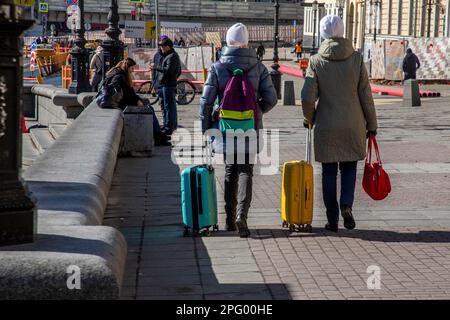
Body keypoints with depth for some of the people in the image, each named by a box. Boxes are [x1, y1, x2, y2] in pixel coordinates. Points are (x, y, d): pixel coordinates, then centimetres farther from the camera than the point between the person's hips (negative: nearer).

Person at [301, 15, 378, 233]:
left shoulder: (316, 61, -6)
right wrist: (371, 124, 7)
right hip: (353, 125, 1)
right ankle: (346, 205, -7)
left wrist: (309, 119, 10)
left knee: (329, 172, 9)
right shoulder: (356, 58, -3)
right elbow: (366, 95, -2)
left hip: (326, 126, -1)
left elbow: (308, 97, -9)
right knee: (349, 168, 16)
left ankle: (332, 220, 11)